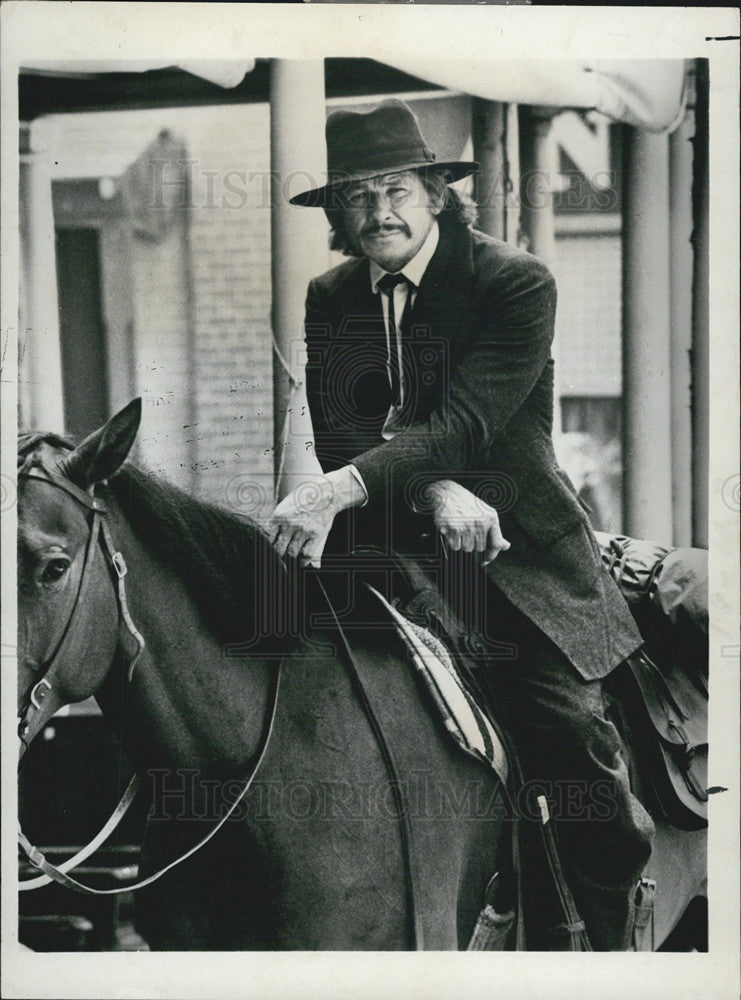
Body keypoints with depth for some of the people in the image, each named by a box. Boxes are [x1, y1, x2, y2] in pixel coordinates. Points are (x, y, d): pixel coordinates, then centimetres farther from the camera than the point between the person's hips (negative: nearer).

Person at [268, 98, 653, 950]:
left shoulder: (515, 283, -8)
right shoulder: (330, 299, 7)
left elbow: (466, 422, -20)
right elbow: (338, 431, -5)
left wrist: (343, 490, -35)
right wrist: (434, 492, -26)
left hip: (514, 554, -4)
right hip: (385, 553, 4)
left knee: (586, 781, -12)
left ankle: (614, 946, 9)